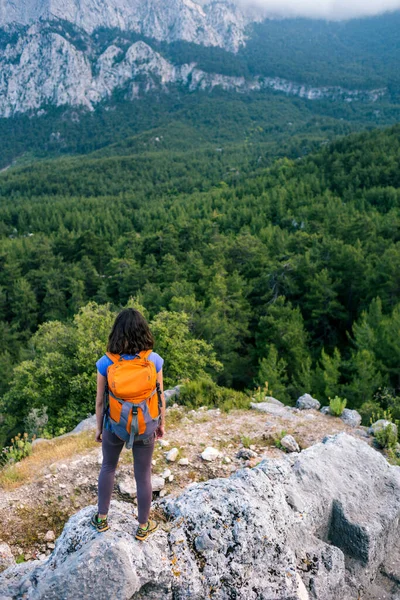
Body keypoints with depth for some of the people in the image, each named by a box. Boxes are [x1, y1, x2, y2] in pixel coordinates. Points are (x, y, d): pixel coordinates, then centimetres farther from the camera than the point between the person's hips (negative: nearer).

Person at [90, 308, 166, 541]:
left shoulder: (106, 363, -19)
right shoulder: (154, 360, -19)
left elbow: (100, 400, -9)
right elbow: (160, 396, -8)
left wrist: (99, 428, 7)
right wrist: (162, 423, 8)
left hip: (115, 425, 0)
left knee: (108, 467, 27)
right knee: (143, 475, 18)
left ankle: (102, 518, 42)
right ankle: (143, 526, 37)